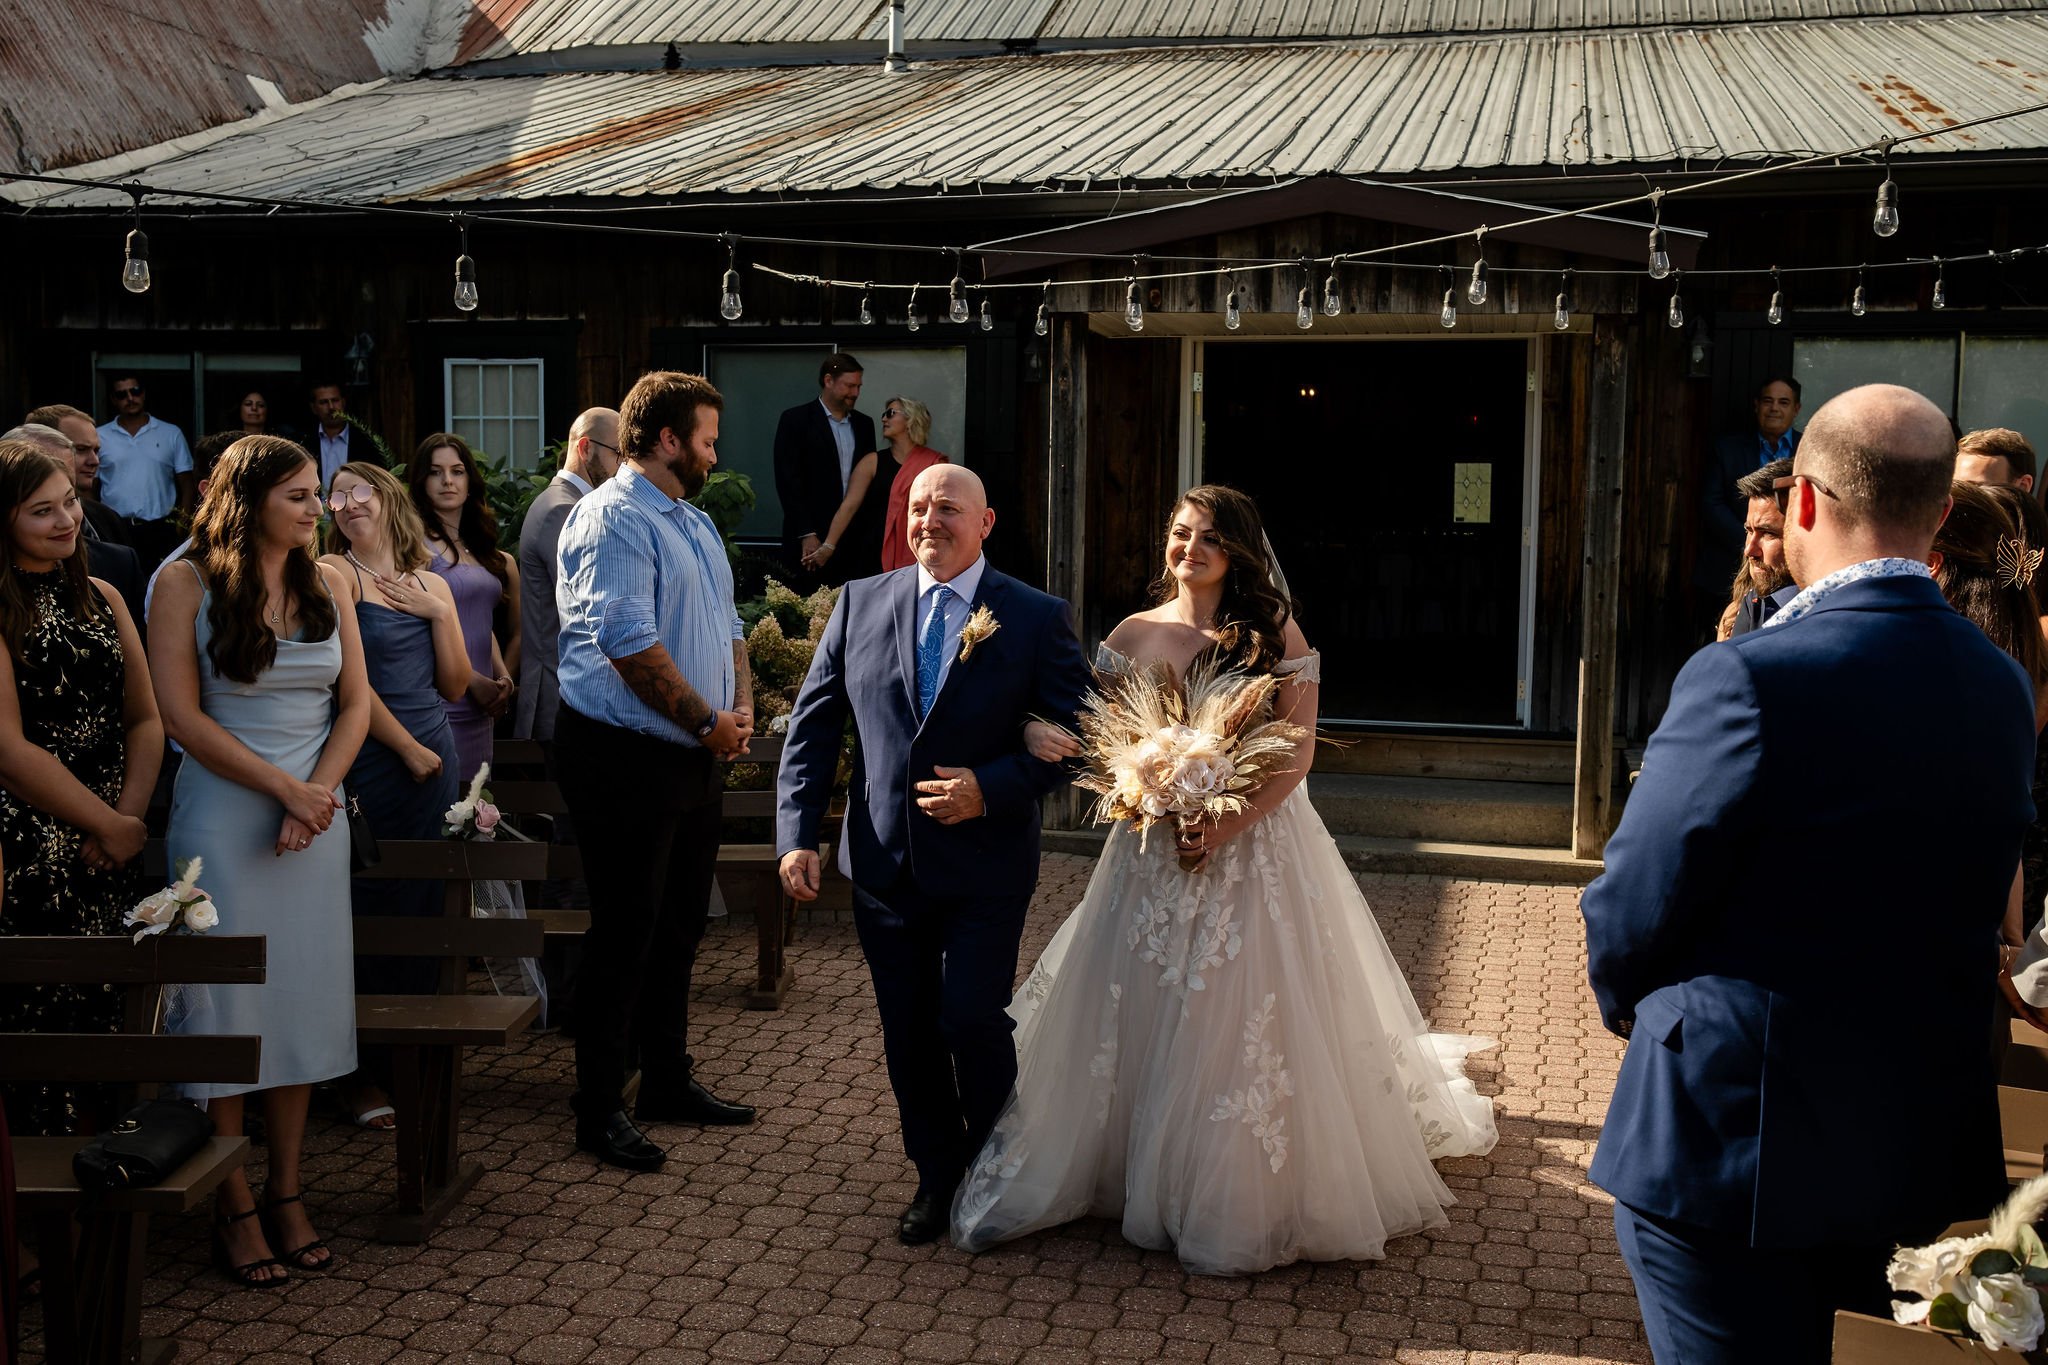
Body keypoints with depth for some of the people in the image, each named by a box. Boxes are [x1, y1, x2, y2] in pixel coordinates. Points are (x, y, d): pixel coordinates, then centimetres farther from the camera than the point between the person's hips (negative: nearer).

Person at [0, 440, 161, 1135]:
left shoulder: (101, 598, 12)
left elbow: (145, 720, 11)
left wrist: (129, 817, -4)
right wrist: (108, 826, -7)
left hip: (112, 863, 6)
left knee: (109, 1018, 9)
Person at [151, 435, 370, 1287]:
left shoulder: (327, 583, 8)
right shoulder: (188, 583, -4)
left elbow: (355, 703, 7)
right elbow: (181, 715, -10)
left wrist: (320, 791, -8)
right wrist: (285, 789, -14)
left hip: (315, 812, 4)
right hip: (223, 814, -4)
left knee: (303, 999, 7)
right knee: (226, 1001, 0)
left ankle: (287, 1192, 17)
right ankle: (233, 1207, 10)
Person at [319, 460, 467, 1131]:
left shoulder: (431, 586, 14)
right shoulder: (335, 574, -3)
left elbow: (455, 684, 10)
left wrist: (439, 614, -3)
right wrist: (409, 749, -7)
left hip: (435, 761, 5)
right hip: (371, 762, -5)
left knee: (425, 910, 8)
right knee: (369, 912, -2)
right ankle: (362, 1075, 8)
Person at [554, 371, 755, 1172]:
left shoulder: (694, 523, 17)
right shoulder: (614, 519, -14)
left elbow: (726, 625, 19)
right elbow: (629, 641, -22)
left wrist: (741, 705, 1)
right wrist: (707, 721, -16)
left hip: (695, 759, 9)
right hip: (627, 760, -9)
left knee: (679, 927, 17)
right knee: (624, 934, -1)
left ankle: (669, 1081, 31)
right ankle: (600, 1111, 11)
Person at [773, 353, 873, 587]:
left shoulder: (864, 424, 15)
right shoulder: (796, 421, -1)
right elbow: (788, 482, -6)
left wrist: (870, 533, 7)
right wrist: (807, 534, -13)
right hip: (810, 540, -4)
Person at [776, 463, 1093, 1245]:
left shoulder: (1038, 618, -3)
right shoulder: (859, 603, 5)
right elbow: (812, 726, 5)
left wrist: (992, 789, -17)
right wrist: (798, 835, -4)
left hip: (985, 865, -3)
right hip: (885, 861, 3)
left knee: (972, 1019, -7)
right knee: (908, 1033, 11)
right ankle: (937, 1178, 31)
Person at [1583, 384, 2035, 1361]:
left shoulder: (1748, 679, -23)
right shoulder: (2003, 689, 0)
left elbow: (1630, 912, -16)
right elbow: (1976, 903, 9)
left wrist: (1624, 998, 5)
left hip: (1738, 1140, -7)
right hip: (1925, 1145, 7)